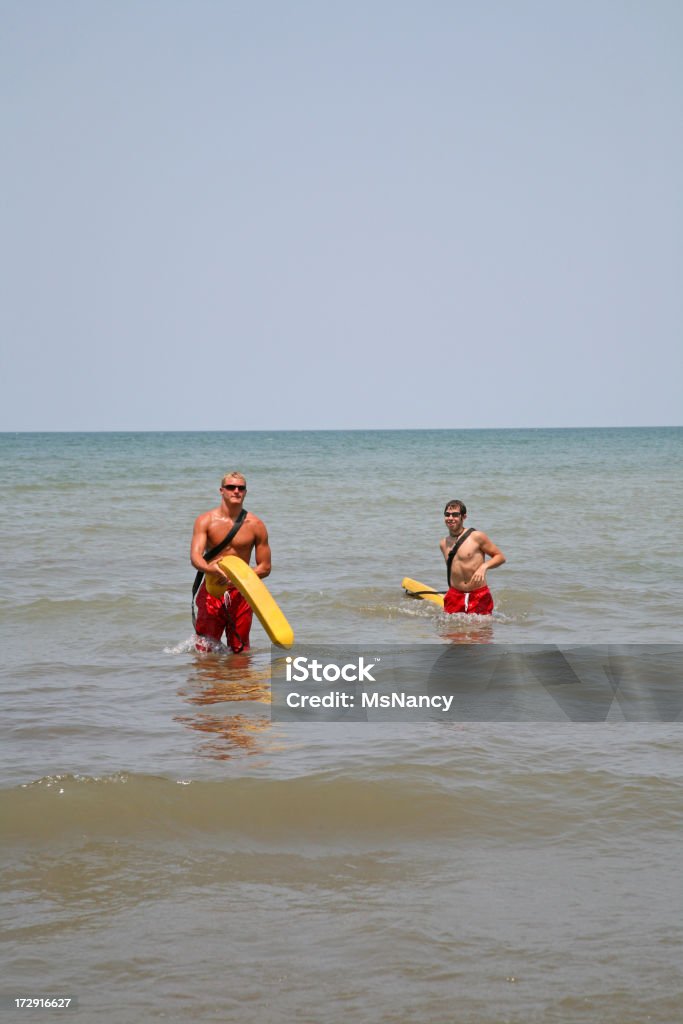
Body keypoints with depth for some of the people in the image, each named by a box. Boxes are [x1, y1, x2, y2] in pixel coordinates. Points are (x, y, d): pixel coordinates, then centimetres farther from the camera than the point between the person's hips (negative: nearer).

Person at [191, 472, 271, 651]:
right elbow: (195, 556, -15)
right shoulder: (205, 520, -2)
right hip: (211, 591, -1)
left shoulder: (255, 525, 0)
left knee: (240, 652, 5)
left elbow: (265, 567, 2)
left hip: (241, 594, 1)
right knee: (205, 651, 0)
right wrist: (209, 568, -39)